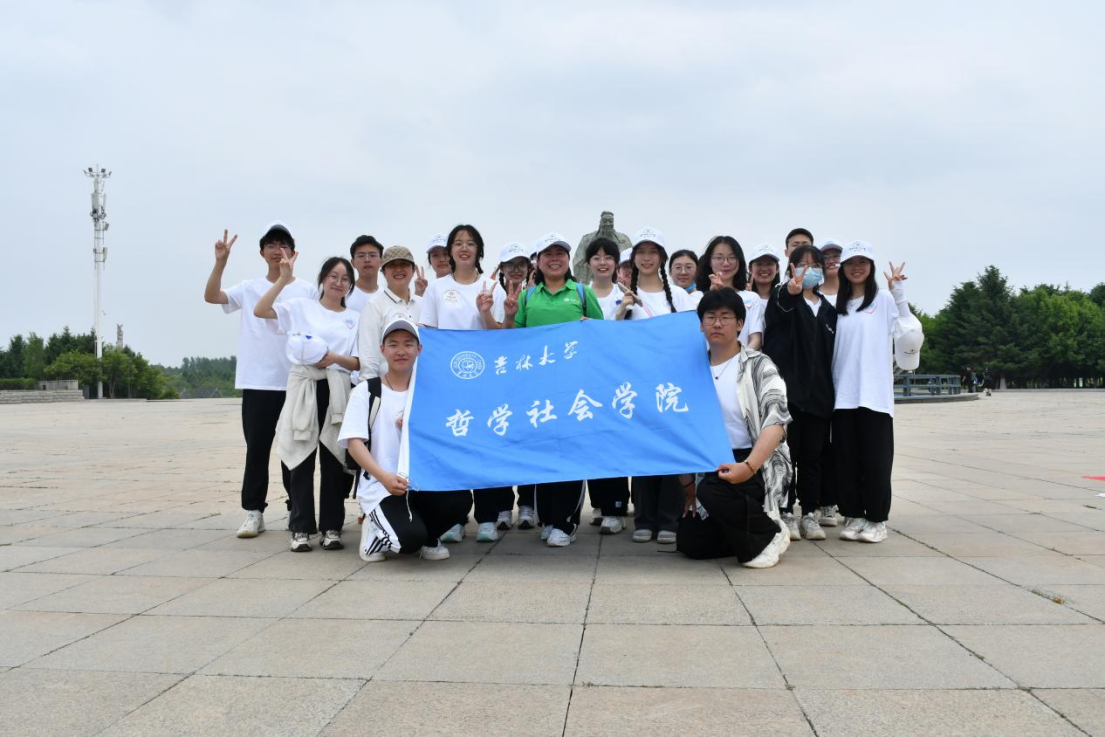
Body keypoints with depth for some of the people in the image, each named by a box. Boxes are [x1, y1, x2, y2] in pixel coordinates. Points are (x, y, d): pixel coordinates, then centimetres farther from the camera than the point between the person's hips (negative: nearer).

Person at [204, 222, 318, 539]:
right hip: (257, 383, 0)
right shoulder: (249, 288, 7)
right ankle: (254, 511, 13)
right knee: (256, 448, 4)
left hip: (297, 382, 0)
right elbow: (211, 297, -6)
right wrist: (220, 262, -17)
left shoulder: (307, 290, 6)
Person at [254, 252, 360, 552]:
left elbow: (358, 363, 8)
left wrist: (334, 358, -12)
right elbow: (259, 311, -5)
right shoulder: (302, 306, 7)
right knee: (302, 458, -2)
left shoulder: (354, 318, 13)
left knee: (334, 459, 3)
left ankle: (331, 527, 12)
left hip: (337, 390, 2)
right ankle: (301, 528, 6)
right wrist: (283, 279, -10)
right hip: (304, 388, -2)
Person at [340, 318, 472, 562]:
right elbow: (354, 442, -11)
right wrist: (384, 477, -26)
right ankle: (379, 532, 9)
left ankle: (427, 538, 6)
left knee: (460, 499, -27)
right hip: (380, 487, -3)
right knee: (410, 538, -29)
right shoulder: (366, 391, 1)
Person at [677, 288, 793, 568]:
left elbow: (776, 421, -18)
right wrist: (687, 482, 4)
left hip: (760, 464, -5)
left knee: (713, 490, -35)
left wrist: (748, 467, -33)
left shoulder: (758, 366, -6)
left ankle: (769, 533, -8)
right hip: (714, 467, 5)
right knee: (690, 543, -5)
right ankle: (746, 530, 20)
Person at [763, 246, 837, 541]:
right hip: (786, 390, -4)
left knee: (812, 456, 7)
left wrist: (830, 391, 9)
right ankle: (785, 514, 7)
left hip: (817, 393, 4)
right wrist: (791, 291, -51)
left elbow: (831, 353, 18)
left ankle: (810, 514, 14)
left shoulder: (828, 309, 15)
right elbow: (781, 305, -27)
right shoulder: (783, 298, 0)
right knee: (787, 453, -1)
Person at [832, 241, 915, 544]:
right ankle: (852, 516, 14)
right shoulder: (839, 304, 15)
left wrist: (899, 292, -11)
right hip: (843, 393, 4)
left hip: (875, 393, -4)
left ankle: (876, 518, 8)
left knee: (876, 459, -1)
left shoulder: (883, 298, 3)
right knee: (847, 459, 5)